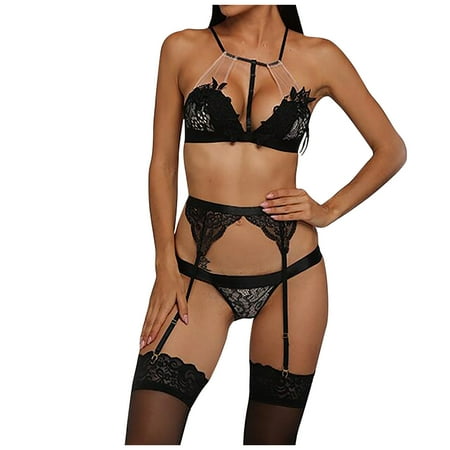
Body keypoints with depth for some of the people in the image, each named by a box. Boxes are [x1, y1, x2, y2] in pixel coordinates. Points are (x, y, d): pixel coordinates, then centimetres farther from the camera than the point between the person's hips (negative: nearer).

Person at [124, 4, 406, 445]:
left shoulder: (318, 57, 2)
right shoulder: (183, 49, 3)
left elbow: (391, 149, 10)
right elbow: (162, 164, 4)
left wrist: (328, 210, -1)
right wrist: (166, 268, -3)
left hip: (290, 275, 0)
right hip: (198, 274, 0)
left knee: (271, 436, 10)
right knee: (146, 437, -7)